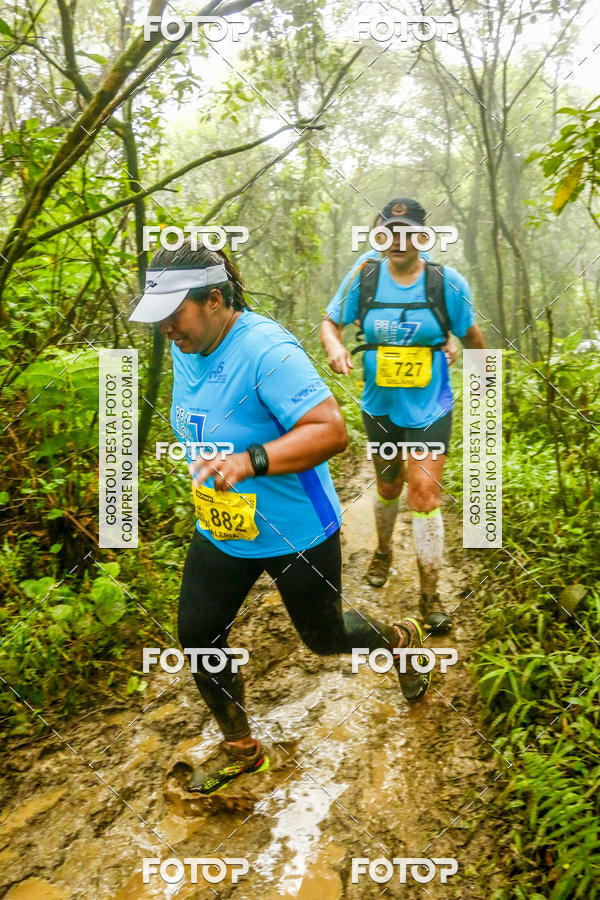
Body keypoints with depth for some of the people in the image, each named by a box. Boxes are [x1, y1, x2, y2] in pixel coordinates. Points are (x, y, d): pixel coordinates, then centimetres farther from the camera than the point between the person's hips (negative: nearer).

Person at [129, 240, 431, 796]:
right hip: (221, 530, 8)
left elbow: (331, 430, -34)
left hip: (295, 532, -7)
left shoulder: (266, 350, -27)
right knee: (197, 634, 9)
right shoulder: (186, 349, 0)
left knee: (324, 639, 12)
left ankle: (398, 639, 47)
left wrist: (253, 461, -44)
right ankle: (239, 746, 32)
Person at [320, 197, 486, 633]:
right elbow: (330, 322, 2)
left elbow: (472, 335, 5)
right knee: (388, 488, 18)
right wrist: (335, 346, -20)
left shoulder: (446, 282, -10)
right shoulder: (365, 274, -7)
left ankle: (430, 595, 6)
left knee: (425, 495, -8)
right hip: (380, 406, 2)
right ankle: (383, 550, 49)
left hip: (429, 409, -2)